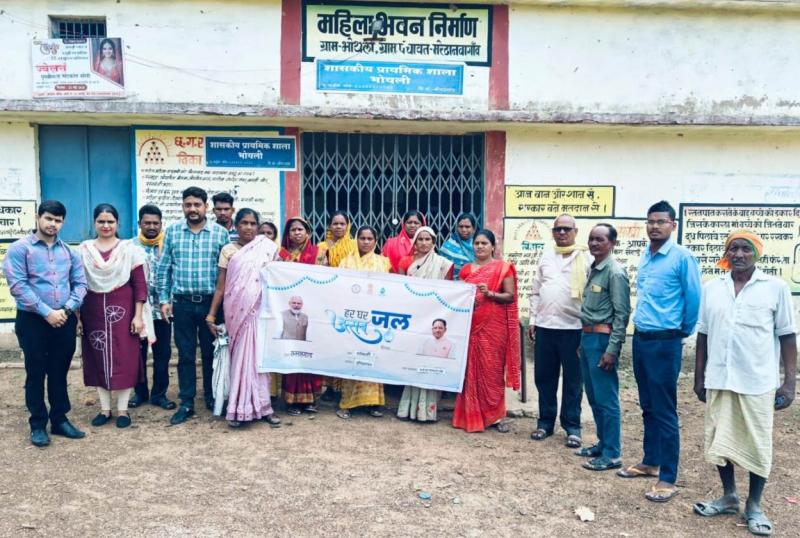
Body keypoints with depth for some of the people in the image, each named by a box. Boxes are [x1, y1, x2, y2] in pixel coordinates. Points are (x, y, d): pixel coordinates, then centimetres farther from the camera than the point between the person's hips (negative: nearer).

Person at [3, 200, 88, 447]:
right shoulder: (19, 248, -3)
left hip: (65, 321, 4)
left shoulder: (69, 251, 10)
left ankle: (60, 419, 23)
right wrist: (47, 312, -16)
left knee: (60, 373, 12)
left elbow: (80, 283, 6)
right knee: (36, 374, 6)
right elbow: (17, 285, -12)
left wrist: (67, 309, -10)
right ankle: (38, 424, 18)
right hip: (33, 321, -3)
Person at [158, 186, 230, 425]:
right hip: (182, 303, 1)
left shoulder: (220, 233, 1)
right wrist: (164, 299, 1)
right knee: (185, 354, 6)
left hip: (211, 302, -1)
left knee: (211, 352, 9)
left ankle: (212, 398, 23)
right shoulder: (172, 231, 5)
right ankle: (186, 403, 15)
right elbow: (164, 268, 7)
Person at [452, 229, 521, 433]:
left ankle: (495, 415, 10)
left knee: (492, 369, 0)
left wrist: (490, 294, -18)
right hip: (471, 325, 4)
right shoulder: (466, 269, 13)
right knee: (470, 369, 5)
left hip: (493, 326, -3)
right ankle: (471, 415, 14)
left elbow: (510, 296, -5)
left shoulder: (503, 268, 0)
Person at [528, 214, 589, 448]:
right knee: (544, 377, 11)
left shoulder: (586, 259, -1)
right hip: (544, 326, 4)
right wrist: (533, 320, 9)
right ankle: (545, 422, 23)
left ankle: (572, 426, 15)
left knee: (572, 380, 5)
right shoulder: (546, 257, 12)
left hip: (573, 328, -4)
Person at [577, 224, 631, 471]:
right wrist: (583, 339, 15)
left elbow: (622, 314, -15)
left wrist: (612, 349, -19)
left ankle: (612, 454, 7)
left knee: (606, 399, -2)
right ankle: (603, 443, 28)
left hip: (602, 339, -9)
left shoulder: (615, 272, -12)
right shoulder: (593, 269, 13)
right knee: (594, 397, 16)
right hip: (588, 337, 9)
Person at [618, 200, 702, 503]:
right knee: (648, 407, 16)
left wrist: (682, 331, 4)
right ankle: (650, 462, 30)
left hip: (665, 343, -7)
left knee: (665, 411, -2)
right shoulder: (644, 257, 11)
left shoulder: (682, 257, -11)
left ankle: (668, 479, 7)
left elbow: (694, 300, -8)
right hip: (640, 340, 7)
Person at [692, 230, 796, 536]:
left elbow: (787, 337, -2)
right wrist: (699, 377, 9)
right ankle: (728, 497, 29)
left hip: (758, 382, -3)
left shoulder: (775, 288, -2)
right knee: (719, 441, 11)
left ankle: (754, 506, 24)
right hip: (718, 380, 3)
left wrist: (789, 382, -6)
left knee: (757, 445, 7)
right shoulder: (711, 288, 6)